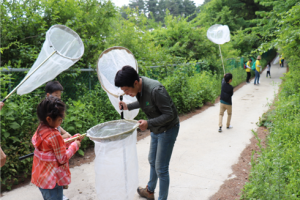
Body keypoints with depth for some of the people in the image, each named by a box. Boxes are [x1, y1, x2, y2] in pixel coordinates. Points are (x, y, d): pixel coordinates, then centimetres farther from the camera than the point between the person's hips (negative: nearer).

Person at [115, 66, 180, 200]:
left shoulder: (155, 90, -34)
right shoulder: (138, 87, -8)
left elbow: (169, 114, -28)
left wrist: (149, 123, -35)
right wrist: (128, 107, 2)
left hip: (168, 129, -9)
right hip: (156, 129, 9)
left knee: (161, 168, 1)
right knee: (152, 161, 24)